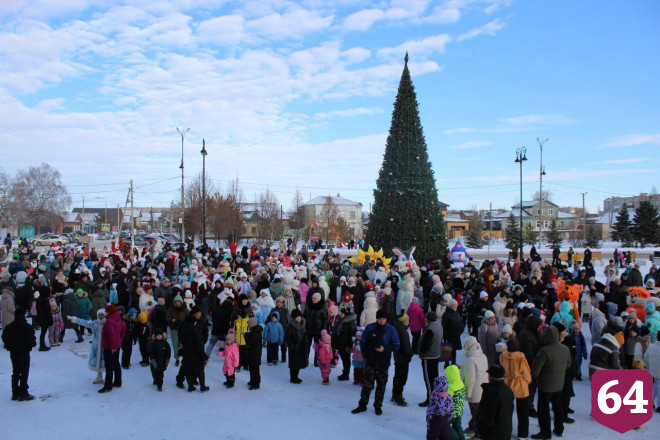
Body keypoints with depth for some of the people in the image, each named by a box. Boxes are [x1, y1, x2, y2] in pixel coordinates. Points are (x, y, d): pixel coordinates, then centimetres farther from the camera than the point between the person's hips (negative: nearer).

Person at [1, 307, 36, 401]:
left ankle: (15, 393, 18)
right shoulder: (27, 327, -15)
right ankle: (23, 394, 1)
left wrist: (9, 346, 18)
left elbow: (4, 339, 7)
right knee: (24, 373, 1)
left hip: (13, 353, 6)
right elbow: (31, 340, -17)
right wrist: (33, 342, 3)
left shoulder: (8, 327, 4)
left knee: (15, 373, 15)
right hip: (24, 352, -6)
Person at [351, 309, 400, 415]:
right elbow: (362, 342, 7)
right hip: (370, 362, 0)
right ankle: (362, 405, 16)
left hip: (383, 363, 0)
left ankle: (378, 406, 23)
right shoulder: (369, 328, -2)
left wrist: (385, 349, -14)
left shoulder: (391, 330, -3)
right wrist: (366, 356, 2)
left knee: (381, 386, 8)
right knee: (367, 384, 3)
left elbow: (396, 346, 1)